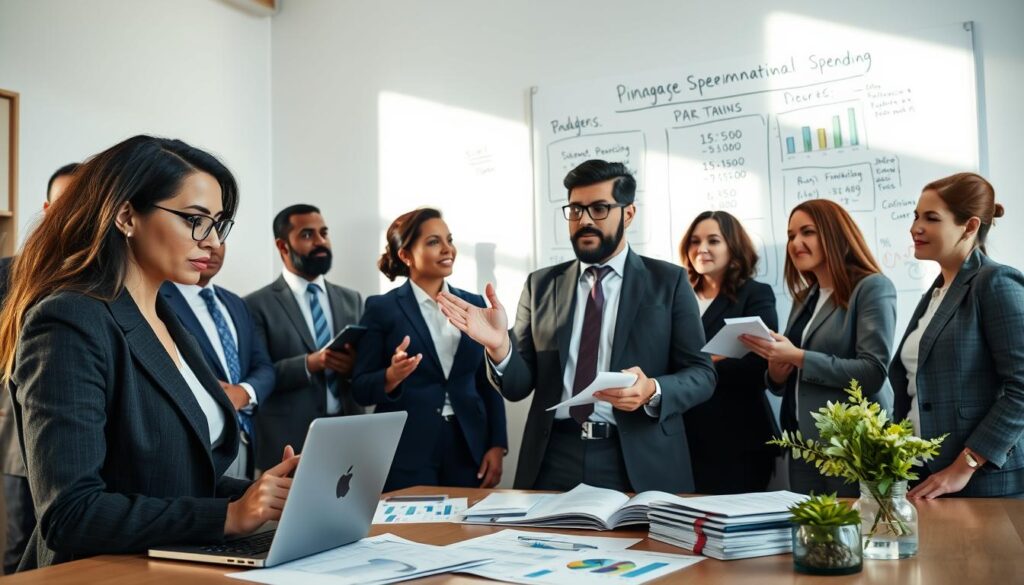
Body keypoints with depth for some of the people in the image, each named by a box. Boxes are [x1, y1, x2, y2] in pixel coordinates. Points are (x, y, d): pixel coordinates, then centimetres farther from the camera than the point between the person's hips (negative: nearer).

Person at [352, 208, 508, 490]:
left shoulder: (474, 304, 9)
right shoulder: (381, 308, -2)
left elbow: (488, 383, 10)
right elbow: (361, 389, -3)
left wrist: (497, 445, 2)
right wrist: (392, 376, -23)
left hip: (469, 449, 3)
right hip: (406, 455, -3)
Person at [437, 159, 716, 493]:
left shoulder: (668, 281, 2)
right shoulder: (541, 285, 8)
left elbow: (702, 374, 0)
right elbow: (519, 386, 5)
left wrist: (652, 391, -20)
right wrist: (500, 346, -16)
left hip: (639, 463, -1)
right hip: (553, 460, 2)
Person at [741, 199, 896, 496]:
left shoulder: (872, 288, -6)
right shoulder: (805, 298, 13)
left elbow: (872, 373, -17)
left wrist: (798, 357, -19)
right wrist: (776, 370, -6)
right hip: (804, 444, 7)